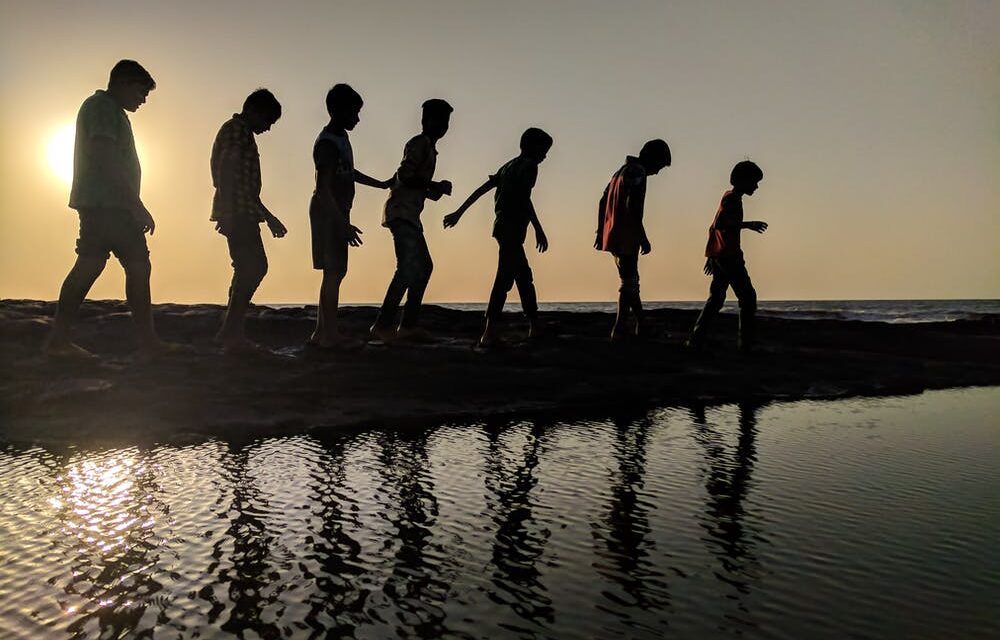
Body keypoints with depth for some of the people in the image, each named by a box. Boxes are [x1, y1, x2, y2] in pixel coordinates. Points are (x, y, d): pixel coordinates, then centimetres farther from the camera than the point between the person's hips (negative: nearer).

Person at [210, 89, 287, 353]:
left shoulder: (243, 133, 25)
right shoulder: (236, 129, -5)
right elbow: (225, 173, -17)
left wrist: (268, 216, 27)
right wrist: (227, 214, -23)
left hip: (243, 214, 10)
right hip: (238, 213, -10)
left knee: (250, 268, 11)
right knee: (252, 268, -12)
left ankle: (230, 331, 16)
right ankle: (232, 333, -9)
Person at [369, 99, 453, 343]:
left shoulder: (428, 147, 24)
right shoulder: (419, 144, -7)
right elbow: (404, 177, -19)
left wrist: (436, 190, 11)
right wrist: (436, 186, -13)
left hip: (409, 215, 11)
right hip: (402, 213, -11)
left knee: (423, 266, 11)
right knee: (408, 268, -18)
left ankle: (408, 324, 12)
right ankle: (383, 325, -19)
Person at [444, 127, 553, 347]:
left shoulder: (509, 166, 22)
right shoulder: (529, 166, -2)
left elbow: (481, 190, 19)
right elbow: (524, 198, -16)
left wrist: (459, 212, 20)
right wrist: (539, 230, -18)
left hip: (502, 227, 9)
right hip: (513, 228, -9)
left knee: (524, 276, 14)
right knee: (505, 277, -13)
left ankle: (534, 326, 18)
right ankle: (489, 332, -19)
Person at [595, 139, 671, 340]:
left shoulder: (622, 170, 19)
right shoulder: (638, 172, -11)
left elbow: (603, 201, 20)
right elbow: (632, 207, -21)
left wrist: (600, 231, 22)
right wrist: (643, 238, -18)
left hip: (612, 235, 10)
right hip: (626, 237, -10)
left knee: (630, 281, 16)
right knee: (629, 283, -4)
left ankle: (641, 325, 24)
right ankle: (619, 329, -3)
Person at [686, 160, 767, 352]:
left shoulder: (729, 198, 21)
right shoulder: (732, 198, -9)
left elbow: (714, 227, 24)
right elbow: (718, 224, -23)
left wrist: (710, 255, 26)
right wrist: (747, 224, -20)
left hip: (719, 256, 10)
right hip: (729, 256, -10)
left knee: (716, 299, 8)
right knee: (748, 297, -4)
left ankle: (696, 340, 3)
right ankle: (746, 343, -3)